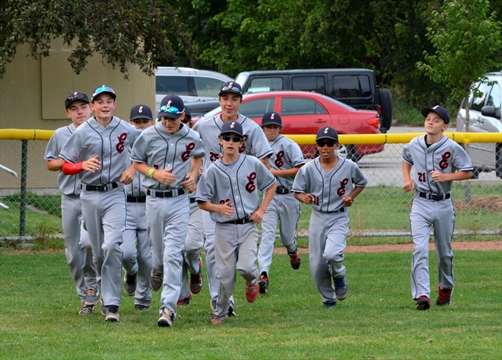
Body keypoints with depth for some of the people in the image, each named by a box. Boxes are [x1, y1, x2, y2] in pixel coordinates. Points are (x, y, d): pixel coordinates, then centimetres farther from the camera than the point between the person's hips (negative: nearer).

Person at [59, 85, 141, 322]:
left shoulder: (126, 131, 1)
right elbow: (64, 165, 1)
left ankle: (111, 303, -14)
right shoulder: (82, 132, -1)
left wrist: (133, 168, 3)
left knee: (112, 246, -17)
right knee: (98, 251, 6)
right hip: (90, 195, 1)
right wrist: (83, 165, -19)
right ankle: (106, 291, 31)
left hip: (115, 194, -1)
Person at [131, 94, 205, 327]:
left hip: (179, 200, -1)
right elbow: (135, 161, 5)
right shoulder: (149, 136, -5)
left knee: (173, 253, -10)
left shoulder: (192, 138, 0)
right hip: (154, 200, 1)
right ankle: (158, 270, 49)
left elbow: (198, 155, 22)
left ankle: (169, 306, -14)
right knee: (158, 250, 10)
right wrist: (155, 173, -12)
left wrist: (193, 175, 4)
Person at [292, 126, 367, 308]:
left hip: (339, 218, -2)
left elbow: (361, 182, 13)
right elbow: (297, 191, 1)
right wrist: (304, 197, -22)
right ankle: (328, 298, 24)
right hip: (318, 218, 2)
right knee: (317, 264, 2)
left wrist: (351, 196, -5)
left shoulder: (349, 167, -6)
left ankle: (339, 276, 8)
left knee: (331, 254, -26)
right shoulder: (309, 168, -5)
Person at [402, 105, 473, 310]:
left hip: (443, 205, -1)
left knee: (444, 252, 13)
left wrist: (445, 177, -19)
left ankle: (446, 287, 39)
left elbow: (467, 172, -4)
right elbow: (406, 159, 23)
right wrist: (407, 179, 6)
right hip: (420, 204, 1)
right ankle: (422, 296, -20)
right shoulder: (414, 145, 1)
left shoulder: (452, 148, -10)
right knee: (420, 249, -15)